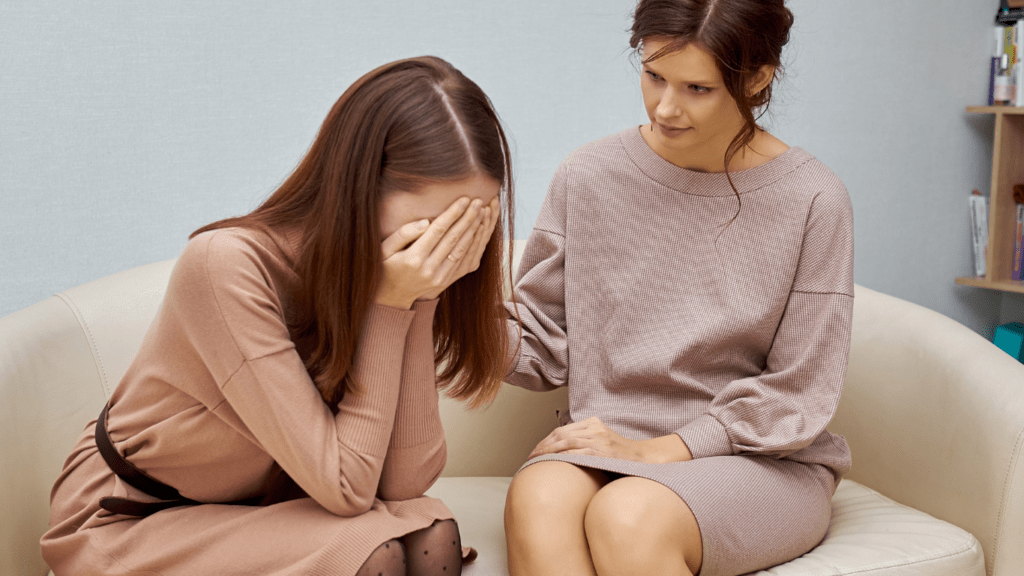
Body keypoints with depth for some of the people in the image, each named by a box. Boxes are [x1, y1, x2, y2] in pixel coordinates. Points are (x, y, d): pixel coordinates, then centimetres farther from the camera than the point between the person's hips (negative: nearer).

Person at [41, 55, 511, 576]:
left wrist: (418, 299, -27)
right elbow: (344, 488, -28)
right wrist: (389, 304, -32)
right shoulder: (226, 266, -30)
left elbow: (407, 479, -21)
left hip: (257, 505, 5)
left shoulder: (398, 276, -11)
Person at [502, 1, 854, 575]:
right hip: (610, 447, 2)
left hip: (764, 461, -1)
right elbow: (545, 343, 5)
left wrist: (653, 450, -13)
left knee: (628, 516, -32)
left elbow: (797, 395, -5)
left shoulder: (813, 200, -7)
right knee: (537, 500, -32)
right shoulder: (589, 176, 1)